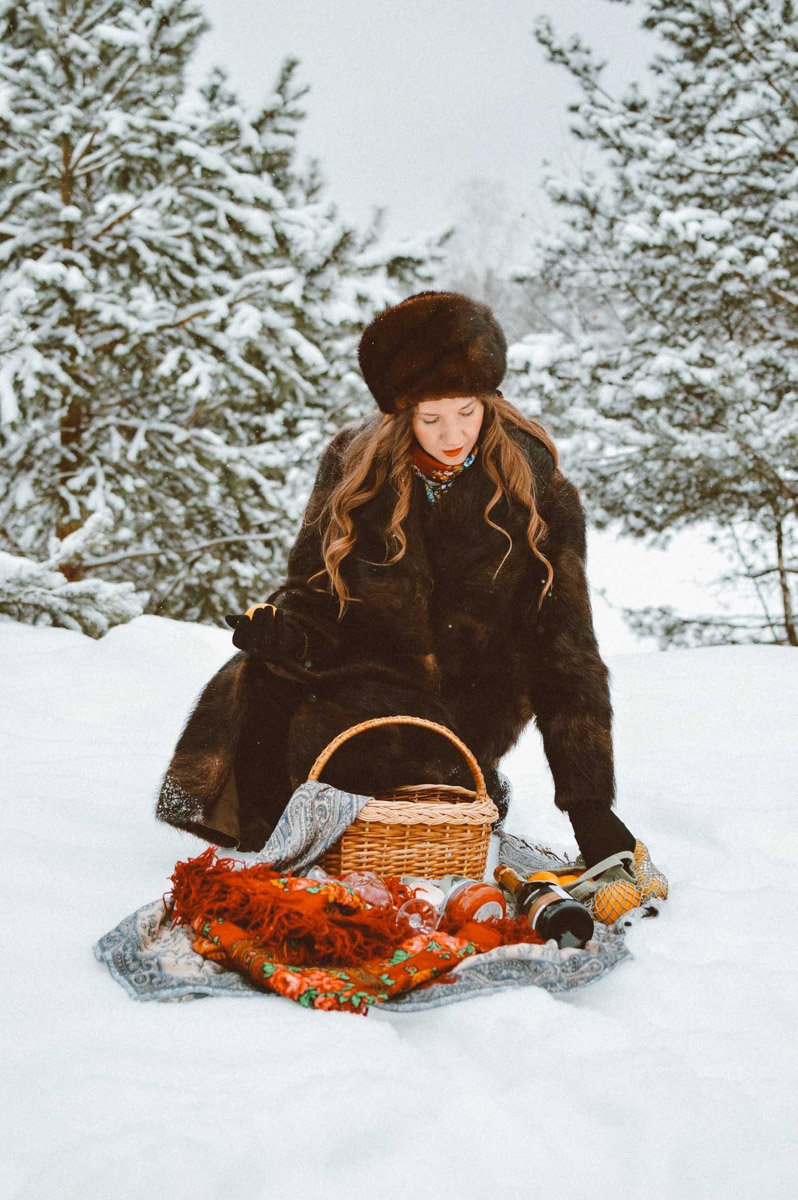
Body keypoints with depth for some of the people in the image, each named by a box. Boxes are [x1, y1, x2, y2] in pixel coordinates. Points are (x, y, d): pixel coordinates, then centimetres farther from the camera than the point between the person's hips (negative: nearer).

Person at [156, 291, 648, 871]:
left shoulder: (538, 494, -10)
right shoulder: (354, 464, -3)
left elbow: (566, 651, -10)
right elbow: (313, 587, 5)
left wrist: (590, 802, -15)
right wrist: (285, 623, -22)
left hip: (465, 705, -3)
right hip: (364, 666, 3)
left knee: (311, 736, -29)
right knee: (251, 684, -28)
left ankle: (471, 790, 0)